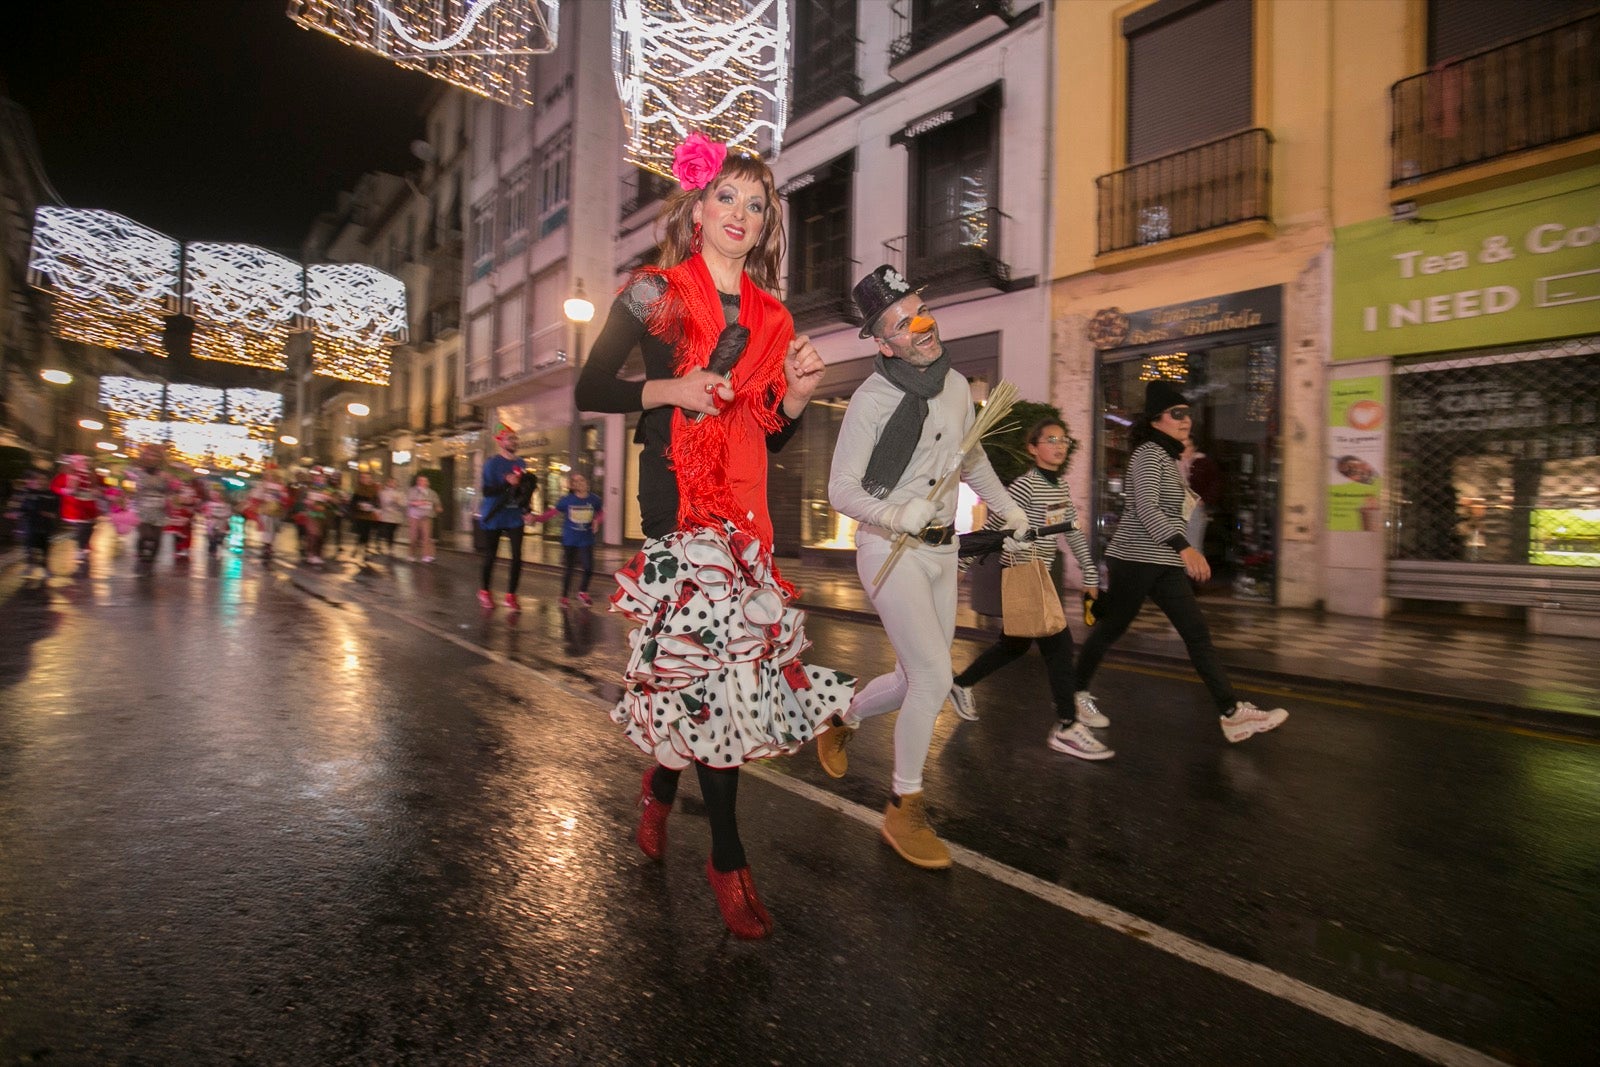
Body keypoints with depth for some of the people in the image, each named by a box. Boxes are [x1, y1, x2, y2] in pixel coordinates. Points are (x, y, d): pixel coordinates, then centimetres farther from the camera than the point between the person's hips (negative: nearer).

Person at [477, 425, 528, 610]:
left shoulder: (521, 464, 9)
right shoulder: (492, 463, -9)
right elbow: (486, 490, -15)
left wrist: (526, 511, 8)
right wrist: (506, 483, -27)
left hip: (514, 517, 4)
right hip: (494, 518, -4)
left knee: (517, 556, -4)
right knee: (490, 556, 7)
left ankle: (511, 595, 5)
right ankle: (484, 592, 25)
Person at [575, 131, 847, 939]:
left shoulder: (771, 318, 17)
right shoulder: (654, 294, 6)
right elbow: (590, 391, 3)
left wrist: (797, 395, -2)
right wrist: (667, 390, -12)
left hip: (744, 507, 5)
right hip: (677, 499, -4)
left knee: (710, 655, 3)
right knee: (711, 657, -10)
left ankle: (662, 786, 34)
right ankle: (727, 860, 5)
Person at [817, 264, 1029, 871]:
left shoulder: (956, 384, 7)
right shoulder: (872, 400, -15)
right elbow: (841, 490, -15)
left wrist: (1006, 506, 22)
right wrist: (898, 516, -30)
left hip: (941, 551, 7)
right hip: (889, 551, -7)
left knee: (922, 679, 13)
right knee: (934, 678, -13)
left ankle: (841, 722, 39)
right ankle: (904, 809, 6)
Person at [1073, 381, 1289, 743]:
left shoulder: (1168, 457, 18)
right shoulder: (1149, 453, -11)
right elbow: (1145, 508, -24)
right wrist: (1184, 547, -34)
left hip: (1162, 564, 9)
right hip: (1135, 560, -9)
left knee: (1198, 632, 1)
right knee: (1111, 628, 3)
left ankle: (1232, 712, 0)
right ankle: (1077, 690, 20)